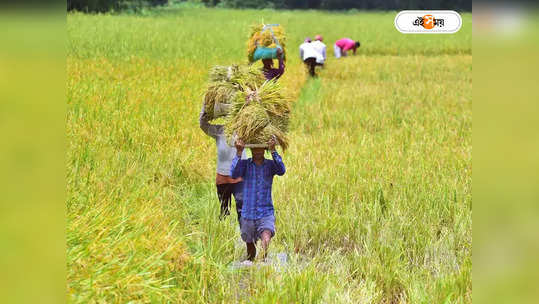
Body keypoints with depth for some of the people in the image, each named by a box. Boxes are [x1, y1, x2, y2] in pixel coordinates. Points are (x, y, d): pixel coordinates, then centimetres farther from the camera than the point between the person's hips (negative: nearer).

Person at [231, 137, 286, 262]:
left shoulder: (270, 164, 0)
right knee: (250, 248, 15)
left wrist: (273, 151, -34)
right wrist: (239, 153, -32)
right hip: (248, 214, 2)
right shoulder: (245, 164, 0)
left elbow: (281, 170, -22)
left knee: (266, 240, -28)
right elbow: (234, 174, -20)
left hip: (266, 214, -1)